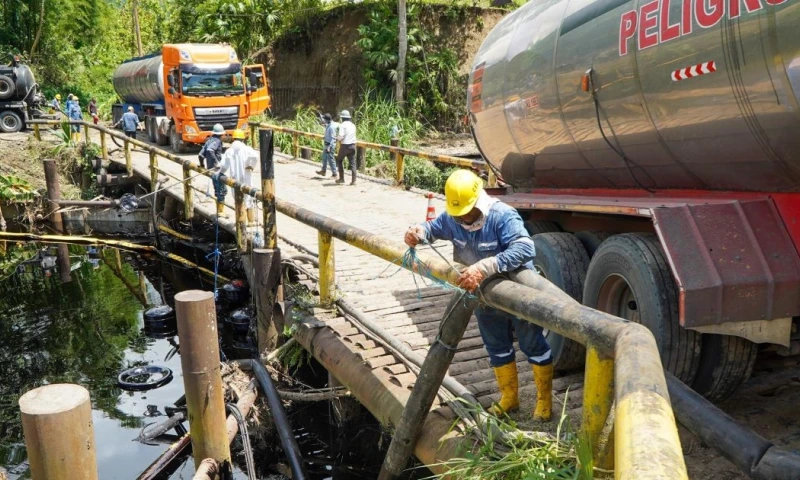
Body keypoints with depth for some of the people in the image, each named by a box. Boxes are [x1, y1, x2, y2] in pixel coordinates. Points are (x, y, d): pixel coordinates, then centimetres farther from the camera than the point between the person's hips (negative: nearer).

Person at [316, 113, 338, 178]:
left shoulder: (332, 127, -23)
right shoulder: (328, 125, 3)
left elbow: (332, 138, -24)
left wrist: (329, 147, -26)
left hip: (330, 144, -10)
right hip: (326, 144, 10)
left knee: (330, 159, -2)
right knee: (324, 157, 19)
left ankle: (334, 173, 6)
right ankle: (323, 171, 31)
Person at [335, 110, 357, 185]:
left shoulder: (342, 125, -9)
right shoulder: (352, 125, 11)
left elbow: (341, 136, -19)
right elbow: (353, 135, 14)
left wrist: (338, 139, 3)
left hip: (345, 146, -5)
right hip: (353, 145, 5)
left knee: (339, 160, 14)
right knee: (352, 163, 5)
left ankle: (341, 178, 12)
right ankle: (353, 180, -1)